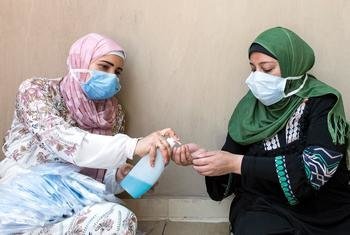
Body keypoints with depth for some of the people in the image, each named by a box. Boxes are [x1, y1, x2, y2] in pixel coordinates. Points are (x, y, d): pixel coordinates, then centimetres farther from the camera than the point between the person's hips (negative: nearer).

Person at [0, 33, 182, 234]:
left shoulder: (115, 114, 8)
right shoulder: (36, 90, -3)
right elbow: (62, 141, -23)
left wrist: (119, 176, -11)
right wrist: (133, 146, -33)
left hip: (74, 199, 5)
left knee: (120, 218, -30)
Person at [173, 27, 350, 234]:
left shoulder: (322, 102, -8)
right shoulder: (251, 105, 1)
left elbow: (316, 167, -20)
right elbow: (230, 160, 7)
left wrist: (238, 163, -23)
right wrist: (200, 157, -14)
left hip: (325, 211, -1)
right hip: (264, 206, 1)